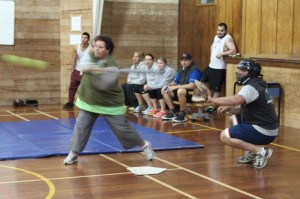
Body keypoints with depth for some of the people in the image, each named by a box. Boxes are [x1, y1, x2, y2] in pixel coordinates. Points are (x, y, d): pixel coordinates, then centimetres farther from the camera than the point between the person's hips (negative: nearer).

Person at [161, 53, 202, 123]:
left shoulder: (194, 70, -18)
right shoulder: (180, 69, 8)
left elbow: (192, 85, -30)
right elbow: (175, 82, 17)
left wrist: (176, 87, -26)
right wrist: (168, 85, -6)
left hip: (194, 94, -9)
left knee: (180, 91, -38)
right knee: (164, 90, 1)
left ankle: (182, 114, -21)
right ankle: (173, 112, 3)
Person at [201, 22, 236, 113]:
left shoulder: (228, 39, -16)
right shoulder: (216, 37, 10)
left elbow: (233, 51, -29)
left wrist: (222, 53, -35)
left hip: (219, 68, -9)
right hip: (211, 66, 9)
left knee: (216, 88, 2)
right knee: (201, 82, 14)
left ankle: (212, 106, 13)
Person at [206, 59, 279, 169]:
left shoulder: (251, 88, -16)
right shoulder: (257, 86, 15)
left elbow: (235, 100, -34)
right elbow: (243, 108, 16)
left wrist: (212, 99, -26)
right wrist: (229, 108, -2)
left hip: (263, 133, -10)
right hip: (267, 130, 10)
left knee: (225, 136, -11)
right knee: (234, 118, 25)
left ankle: (260, 151, -14)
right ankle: (250, 152, 16)